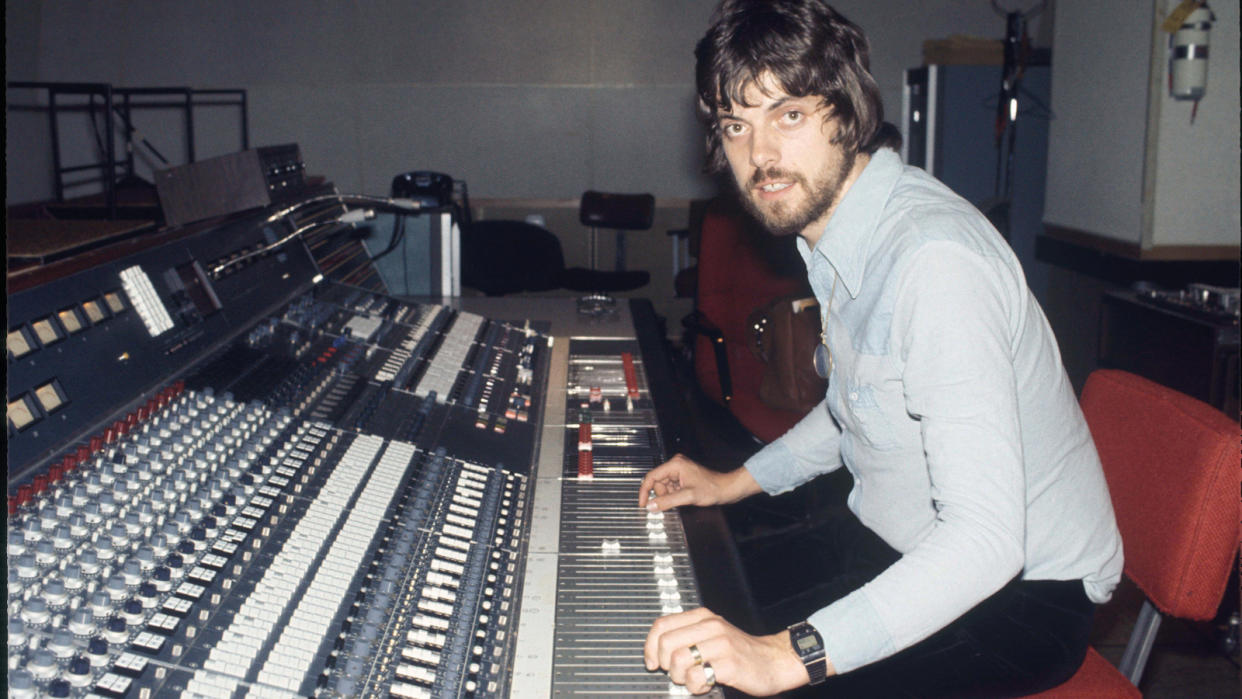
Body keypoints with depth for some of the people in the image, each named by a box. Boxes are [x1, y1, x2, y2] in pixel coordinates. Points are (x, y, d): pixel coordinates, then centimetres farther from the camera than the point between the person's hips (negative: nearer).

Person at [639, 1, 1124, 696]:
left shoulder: (936, 256, -29)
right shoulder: (829, 230, 2)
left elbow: (988, 535, -36)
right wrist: (736, 480, 15)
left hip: (1023, 588, -9)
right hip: (894, 540, 9)